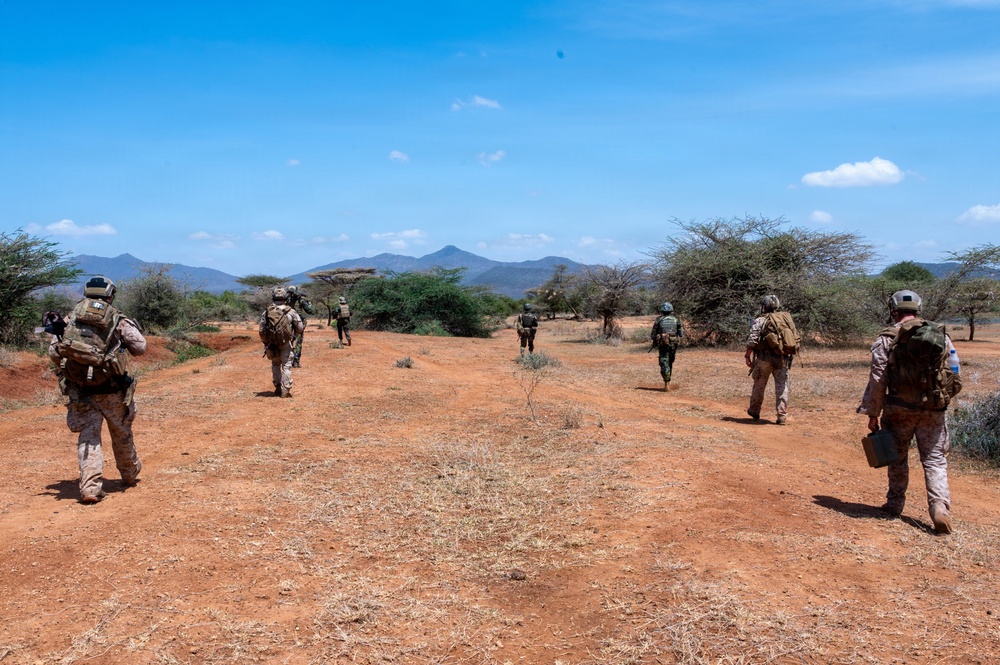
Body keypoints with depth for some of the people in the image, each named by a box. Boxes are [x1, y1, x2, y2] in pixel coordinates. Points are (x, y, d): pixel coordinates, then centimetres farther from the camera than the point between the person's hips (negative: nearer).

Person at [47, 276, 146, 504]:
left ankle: (90, 488, -9)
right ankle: (130, 475, 37)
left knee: (88, 438, 4)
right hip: (112, 391, -1)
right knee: (122, 435, 18)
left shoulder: (69, 319, 5)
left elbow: (53, 352, 2)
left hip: (80, 391, 1)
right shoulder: (118, 320, -2)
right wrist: (130, 327, 17)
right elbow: (140, 348, 0)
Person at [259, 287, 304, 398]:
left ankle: (278, 388, 22)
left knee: (275, 365, 21)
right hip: (286, 344, -3)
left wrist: (265, 342, 15)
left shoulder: (266, 312, -2)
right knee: (286, 366, 3)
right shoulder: (291, 312, -9)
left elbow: (261, 330, 0)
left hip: (272, 344, 3)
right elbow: (300, 328, -4)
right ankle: (285, 391, -3)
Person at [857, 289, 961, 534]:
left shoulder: (887, 338, -6)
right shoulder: (942, 335, 4)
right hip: (934, 411, 2)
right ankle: (940, 508, -7)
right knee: (935, 460, 7)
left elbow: (877, 379, -8)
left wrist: (872, 414, -2)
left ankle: (895, 504, 26)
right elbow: (955, 374, 7)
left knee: (898, 458, 15)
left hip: (899, 410, -2)